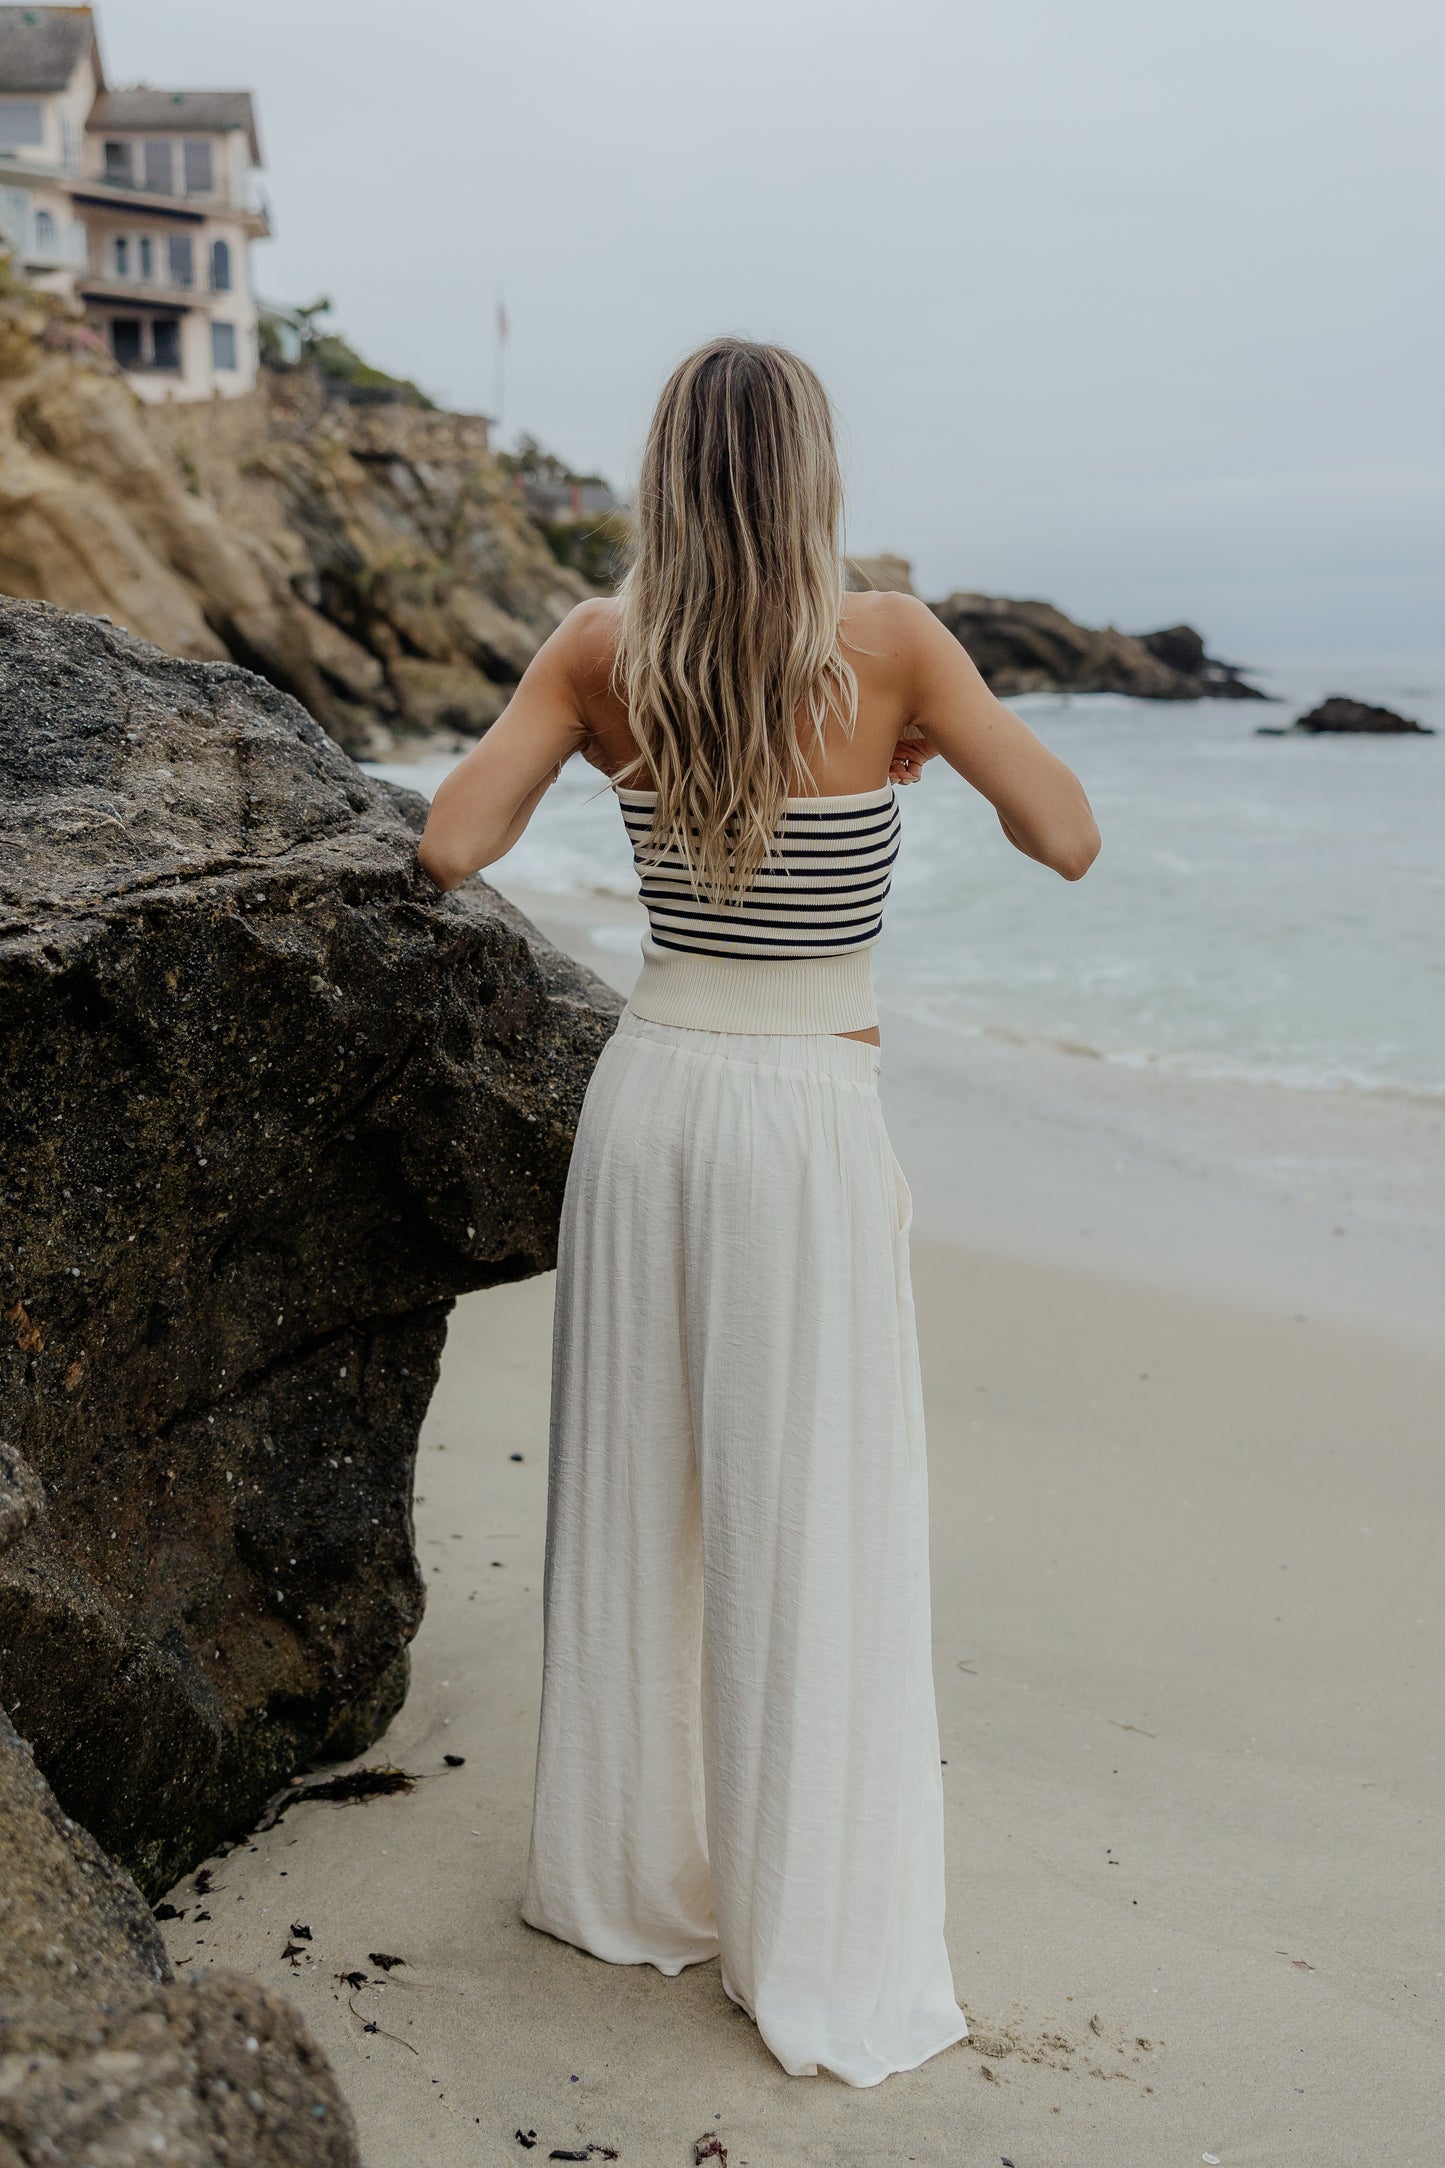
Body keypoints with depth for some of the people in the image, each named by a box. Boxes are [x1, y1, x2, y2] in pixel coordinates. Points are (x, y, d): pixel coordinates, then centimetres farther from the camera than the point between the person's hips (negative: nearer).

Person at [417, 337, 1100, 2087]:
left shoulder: (600, 649, -2)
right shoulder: (886, 642, -10)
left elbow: (451, 847, -3)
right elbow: (1067, 841, -8)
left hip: (649, 1087, 4)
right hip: (811, 1115, -4)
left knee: (634, 1504, 16)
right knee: (814, 1543, 4)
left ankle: (632, 1881, 33)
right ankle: (826, 1968, 16)